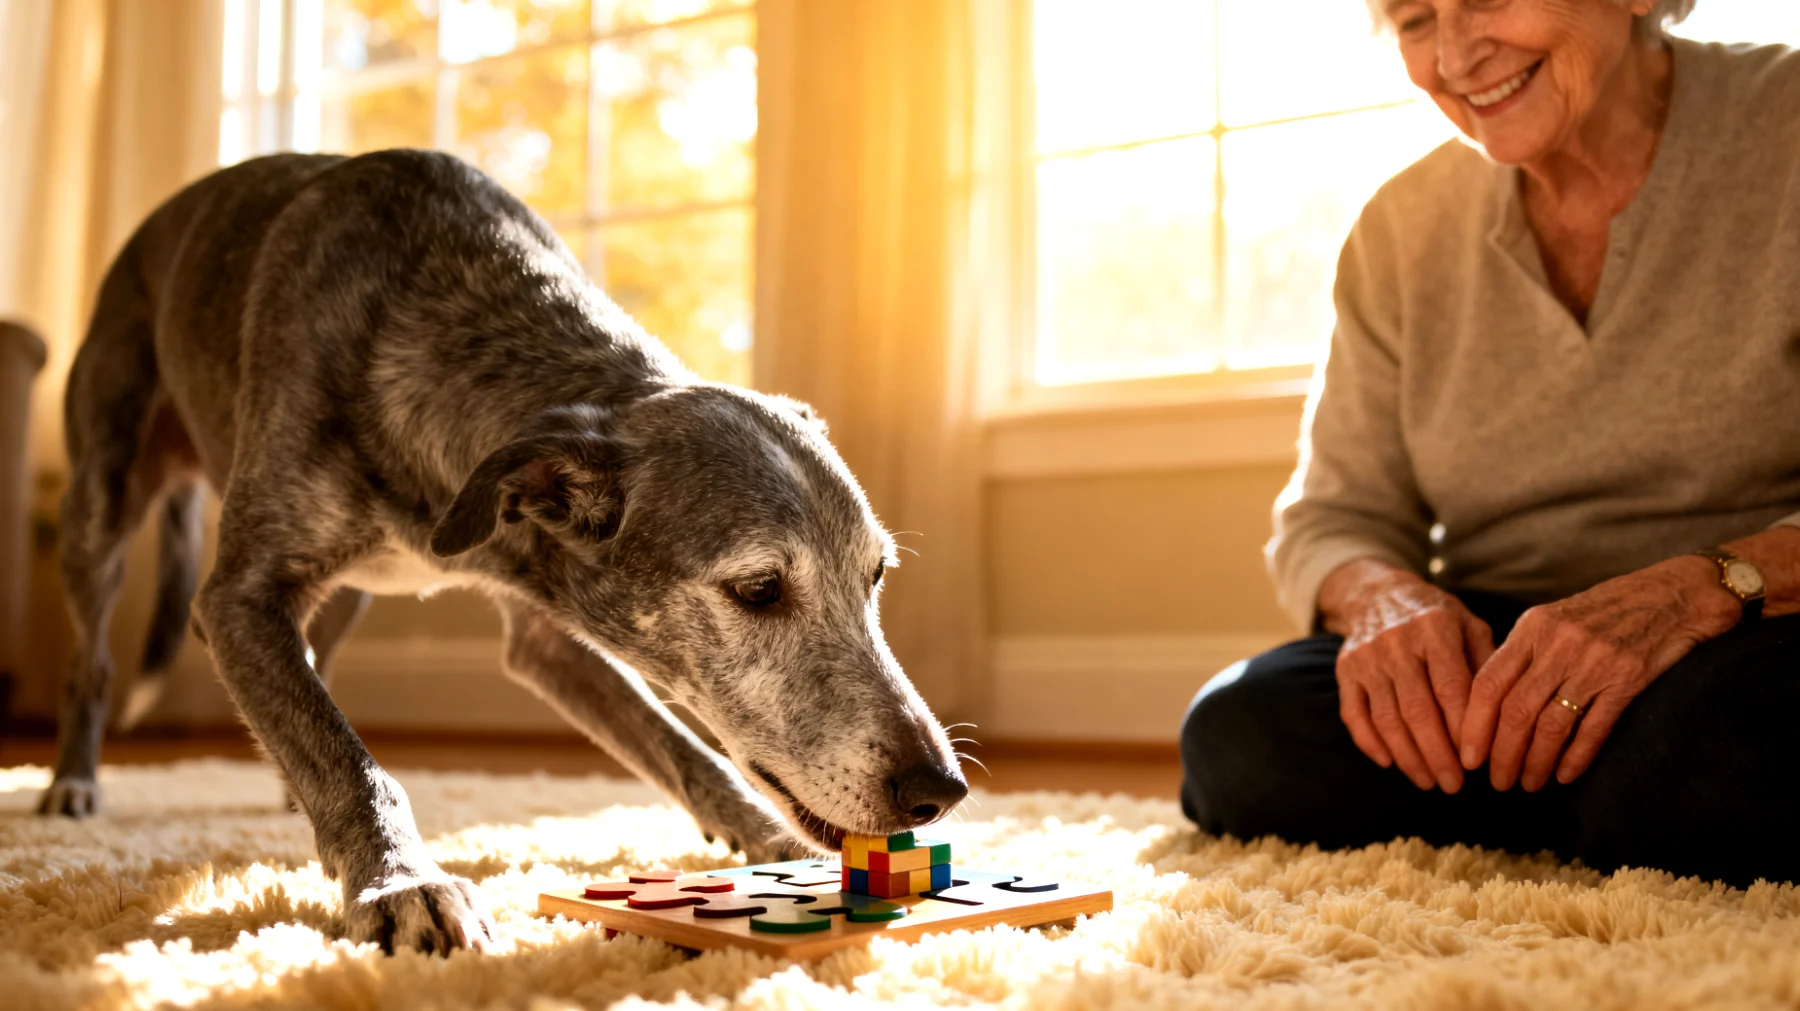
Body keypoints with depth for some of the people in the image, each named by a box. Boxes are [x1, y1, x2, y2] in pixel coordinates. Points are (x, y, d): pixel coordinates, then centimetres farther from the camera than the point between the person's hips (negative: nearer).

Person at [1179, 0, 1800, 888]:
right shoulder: (1404, 227, 8)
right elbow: (1335, 517, 7)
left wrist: (1706, 587, -30)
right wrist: (1383, 597, -17)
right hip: (1496, 655, 4)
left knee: (1710, 744, -38)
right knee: (1238, 737, -23)